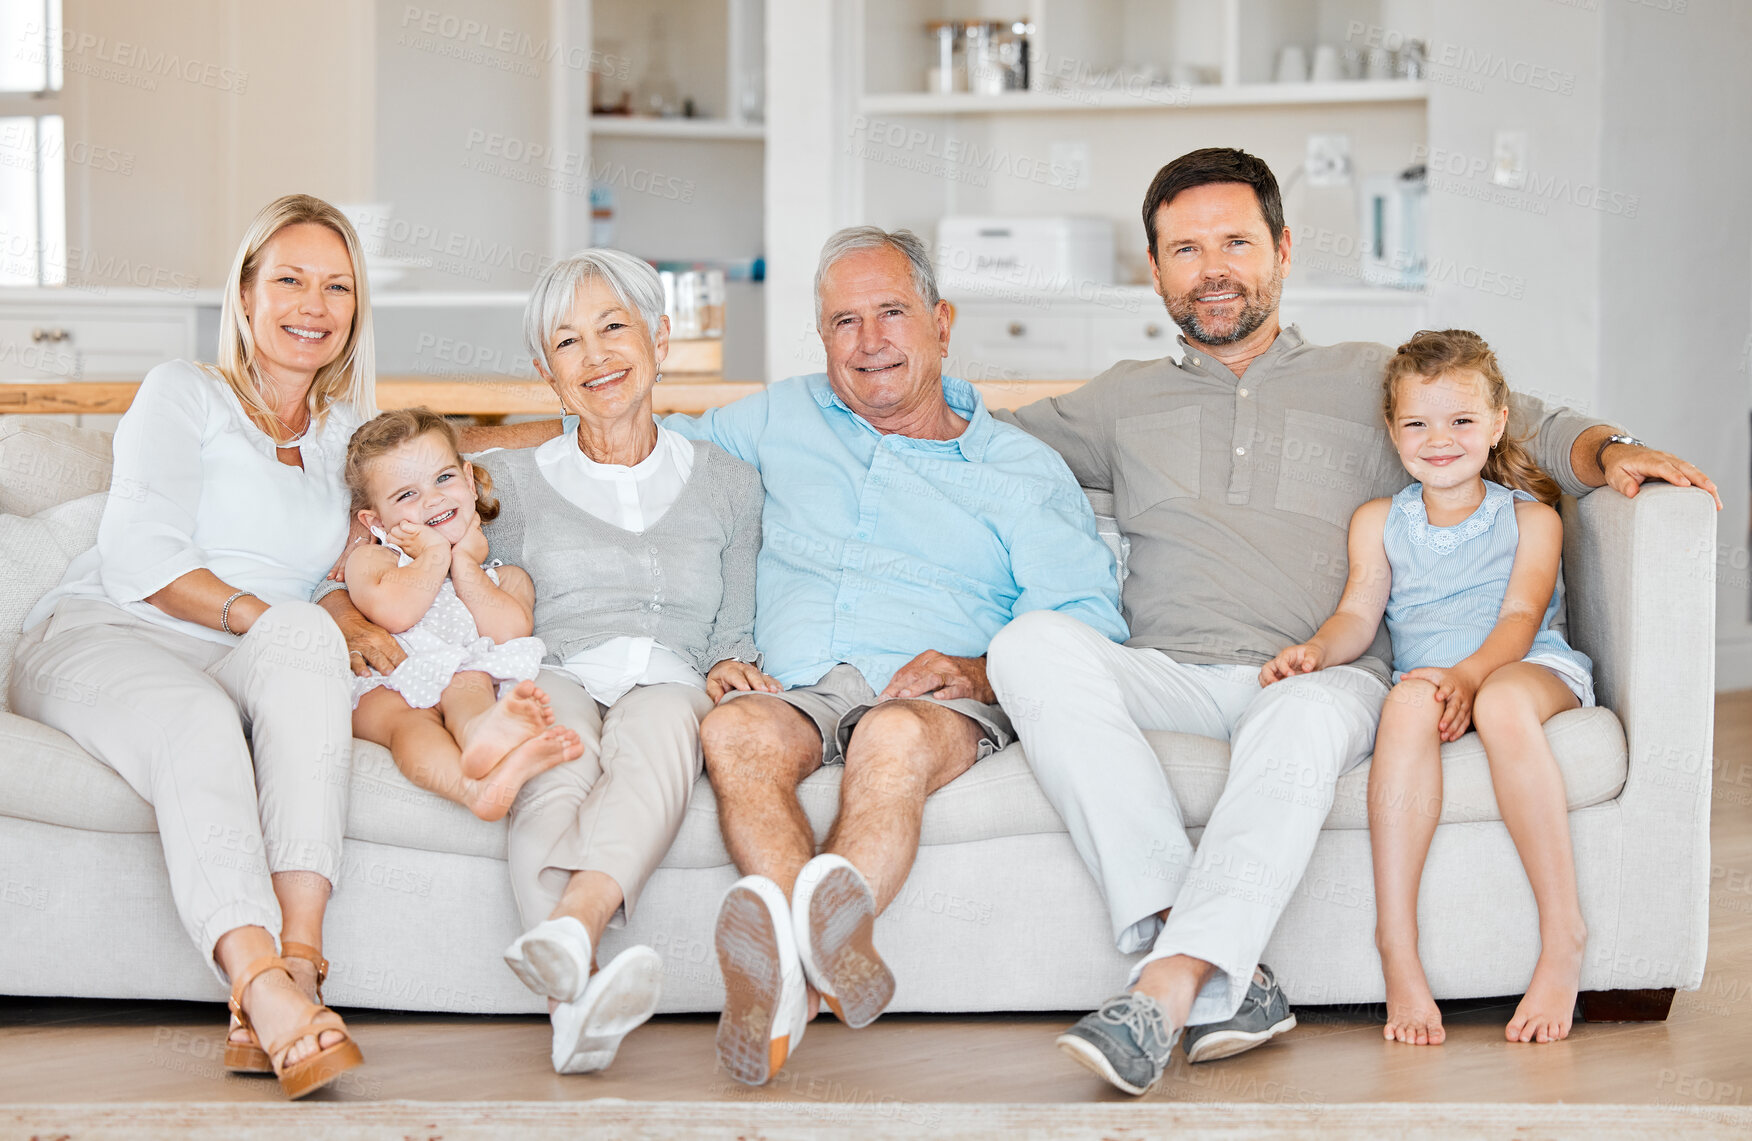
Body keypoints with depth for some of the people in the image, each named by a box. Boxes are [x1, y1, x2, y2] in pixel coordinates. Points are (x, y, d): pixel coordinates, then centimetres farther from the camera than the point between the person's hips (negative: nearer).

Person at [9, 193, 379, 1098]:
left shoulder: (349, 436, 22)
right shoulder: (183, 395, 7)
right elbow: (140, 557, -6)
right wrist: (261, 616, -18)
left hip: (251, 673, 3)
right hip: (97, 638, -3)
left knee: (309, 636, -34)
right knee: (198, 723, -39)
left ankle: (296, 960, -46)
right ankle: (264, 987, -58)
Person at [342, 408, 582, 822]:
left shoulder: (504, 577, 23)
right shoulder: (369, 559, 18)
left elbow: (509, 632, -2)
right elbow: (395, 612, -7)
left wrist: (464, 563, 6)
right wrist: (435, 555, 8)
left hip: (470, 681, 2)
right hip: (386, 687, -2)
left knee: (467, 680, -33)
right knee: (408, 721, -36)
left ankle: (480, 732, -73)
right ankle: (478, 787, -71)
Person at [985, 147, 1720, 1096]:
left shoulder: (1373, 381, 23)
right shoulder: (1125, 402, 27)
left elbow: (1537, 431, 19)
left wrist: (1611, 452, -2)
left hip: (1321, 676, -2)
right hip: (1169, 677, 2)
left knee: (1304, 717, -41)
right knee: (1034, 644, -33)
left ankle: (1166, 987, -51)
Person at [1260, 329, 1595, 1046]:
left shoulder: (1530, 517, 13)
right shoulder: (1378, 522, 21)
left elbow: (1520, 617, -3)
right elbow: (1359, 613, 9)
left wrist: (1466, 675, -23)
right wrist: (1316, 649, -16)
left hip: (1531, 668, -2)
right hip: (1427, 673, 2)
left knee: (1502, 701, -39)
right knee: (1409, 700, -37)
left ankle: (1563, 939, -38)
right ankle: (1396, 946, -42)